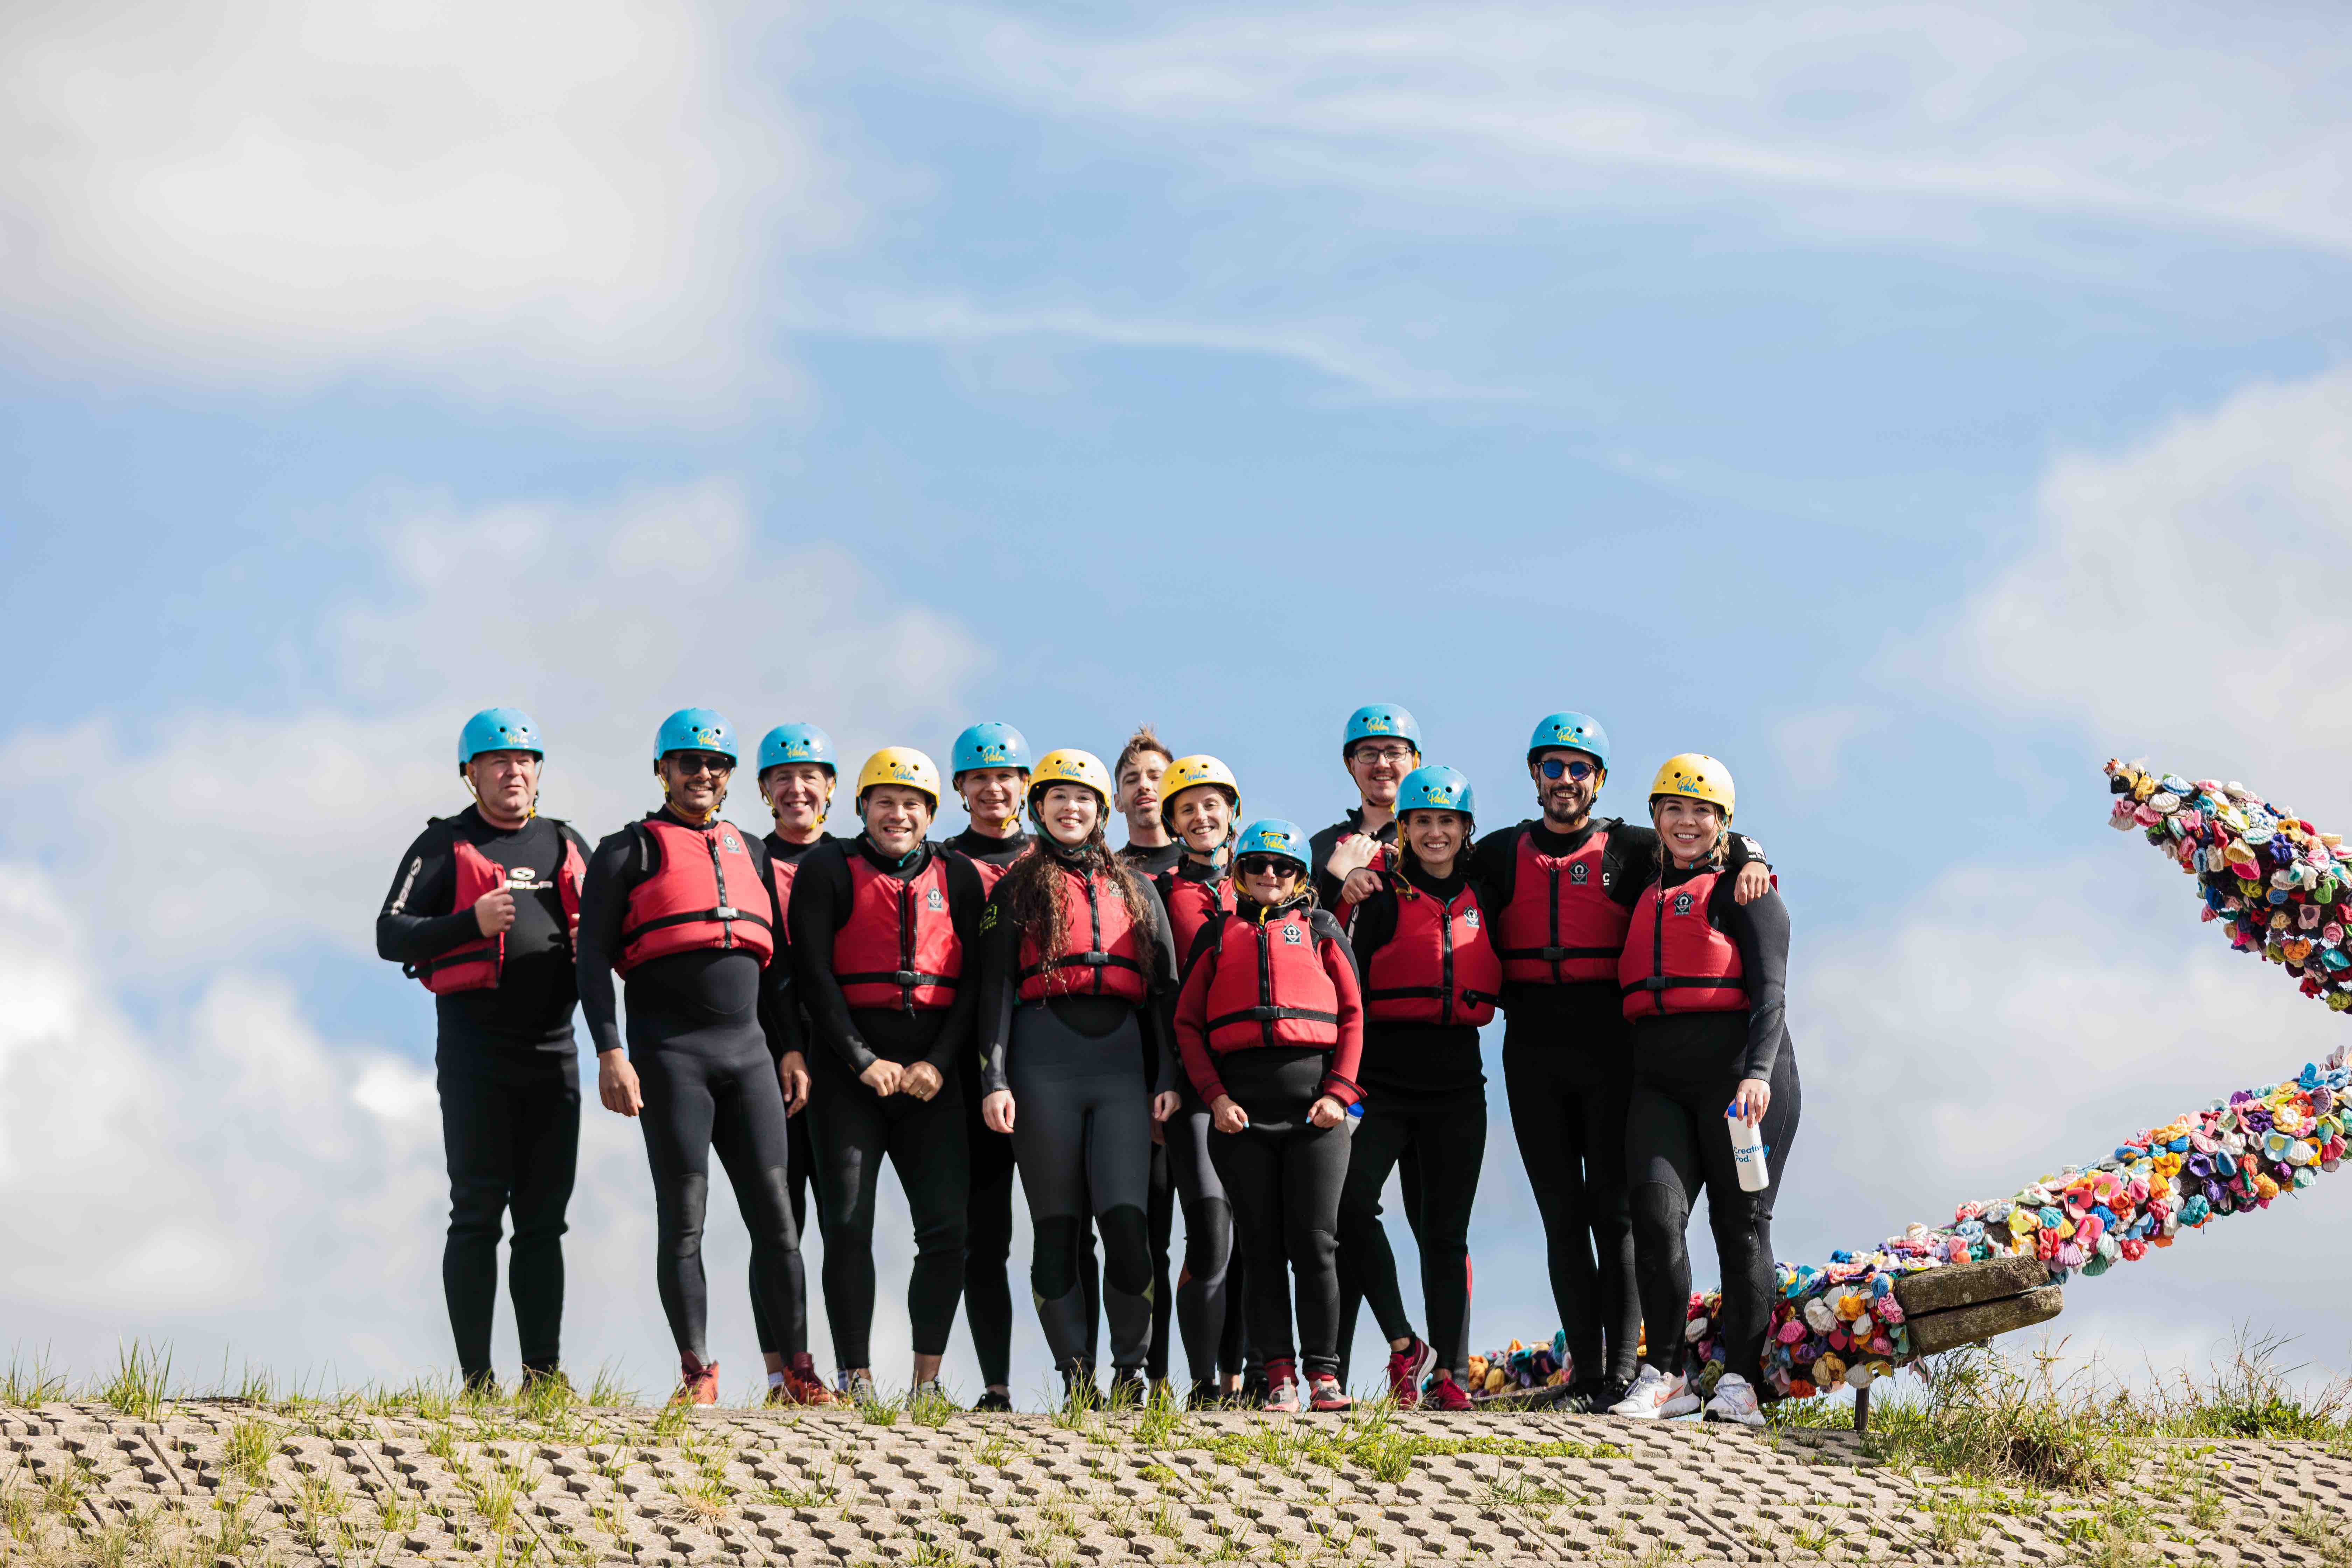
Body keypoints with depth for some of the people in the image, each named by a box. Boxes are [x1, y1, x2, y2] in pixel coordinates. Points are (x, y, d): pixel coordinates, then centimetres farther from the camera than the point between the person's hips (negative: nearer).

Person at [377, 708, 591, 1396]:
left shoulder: (567, 846, 17)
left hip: (552, 1049, 4)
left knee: (544, 1217, 5)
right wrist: (473, 921, -19)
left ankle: (544, 1375, 6)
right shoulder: (444, 845, 4)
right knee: (479, 1213, -6)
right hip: (476, 1047, -4)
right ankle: (476, 1378, -7)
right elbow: (392, 935, -4)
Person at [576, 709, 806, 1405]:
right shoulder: (629, 851, 4)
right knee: (684, 1217, -4)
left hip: (748, 1048, 4)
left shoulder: (749, 852, 19)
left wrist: (791, 1048, 13)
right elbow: (593, 957, -3)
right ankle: (697, 1378, -1)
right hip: (669, 1051, -4)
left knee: (775, 1214, 0)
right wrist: (610, 1053, -13)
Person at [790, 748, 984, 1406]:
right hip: (850, 1072, -2)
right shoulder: (829, 870, 6)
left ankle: (928, 1379, 1)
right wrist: (864, 1061, -11)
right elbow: (814, 973, -2)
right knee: (849, 1226, -7)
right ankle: (856, 1379, -3)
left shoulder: (957, 876, 13)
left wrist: (938, 1063, -5)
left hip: (933, 1076, 2)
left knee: (948, 1228, -7)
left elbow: (974, 978, 8)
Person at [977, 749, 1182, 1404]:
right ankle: (1076, 1381, 3)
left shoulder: (1134, 889, 19)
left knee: (1127, 1221, -12)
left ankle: (1132, 1372, -3)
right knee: (1057, 1228, 0)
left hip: (1122, 1059, 1)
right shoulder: (1017, 889, 13)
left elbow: (1165, 988, 16)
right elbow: (996, 988, 6)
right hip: (1045, 1060, -1)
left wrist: (1167, 1077, 5)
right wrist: (994, 1079, -5)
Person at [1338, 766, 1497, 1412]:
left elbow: (1501, 986, 24)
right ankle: (1403, 1342, -6)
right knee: (1349, 1202, -20)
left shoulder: (1481, 899, 12)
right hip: (1382, 1079, -3)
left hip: (1457, 1081, 3)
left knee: (1446, 1232, 4)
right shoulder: (1382, 895, 0)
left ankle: (1452, 1374, 7)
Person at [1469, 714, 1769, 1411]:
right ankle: (1584, 1371, 3)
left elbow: (1709, 837, 8)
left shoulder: (1629, 850, 7)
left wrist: (1750, 858, -11)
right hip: (1534, 1052, 2)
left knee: (1615, 1212, -6)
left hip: (1610, 1047, -2)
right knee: (1563, 1215, 2)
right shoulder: (1500, 854, 14)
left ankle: (1622, 1370, -8)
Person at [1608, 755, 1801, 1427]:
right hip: (1660, 1081, 4)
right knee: (1656, 1215, -12)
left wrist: (1757, 1072, -22)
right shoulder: (1647, 899, 20)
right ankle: (1664, 1376, -6)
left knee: (1741, 1224, -2)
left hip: (1737, 1075, -4)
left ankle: (1741, 1381, 2)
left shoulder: (1741, 892, 3)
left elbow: (1769, 992, -8)